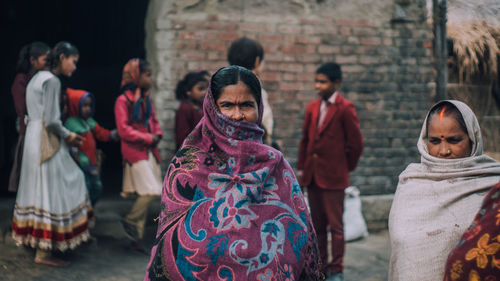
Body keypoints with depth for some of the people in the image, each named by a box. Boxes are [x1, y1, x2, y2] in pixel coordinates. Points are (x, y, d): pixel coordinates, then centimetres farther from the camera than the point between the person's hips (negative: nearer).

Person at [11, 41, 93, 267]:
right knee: (50, 191, -4)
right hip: (47, 144, -10)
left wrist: (65, 136, 15)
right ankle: (44, 252, 1)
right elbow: (51, 121, -20)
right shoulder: (52, 81, -14)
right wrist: (68, 136, -3)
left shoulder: (38, 78, 17)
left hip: (33, 139, 10)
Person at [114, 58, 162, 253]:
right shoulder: (123, 100, -10)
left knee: (145, 195, 7)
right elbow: (124, 130, -13)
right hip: (135, 152, -7)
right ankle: (130, 222, 5)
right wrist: (148, 138, -14)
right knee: (152, 192, -15)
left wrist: (157, 135, 1)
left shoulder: (146, 98, 12)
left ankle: (136, 237, 15)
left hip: (149, 152, 7)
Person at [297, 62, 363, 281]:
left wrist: (346, 167, 2)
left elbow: (355, 142, -6)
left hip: (333, 176, -6)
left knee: (335, 225, 0)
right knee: (317, 225, 13)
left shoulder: (345, 108, -8)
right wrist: (301, 168, 12)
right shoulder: (312, 107, 10)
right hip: (312, 176, 6)